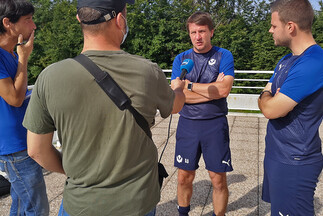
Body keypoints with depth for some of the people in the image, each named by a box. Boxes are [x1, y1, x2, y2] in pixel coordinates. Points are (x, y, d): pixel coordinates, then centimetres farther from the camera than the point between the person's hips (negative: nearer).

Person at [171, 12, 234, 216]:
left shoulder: (224, 56, -1)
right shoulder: (181, 59, 5)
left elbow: (224, 90, -16)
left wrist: (189, 85, -10)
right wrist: (213, 90, -12)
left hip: (215, 124, -2)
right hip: (187, 124, 2)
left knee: (219, 180, 4)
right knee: (184, 178, 11)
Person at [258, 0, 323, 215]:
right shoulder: (286, 60, 8)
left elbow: (271, 109, -27)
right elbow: (265, 99, 12)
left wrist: (266, 97, -4)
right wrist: (271, 97, -11)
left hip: (294, 163, -9)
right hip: (277, 154, 9)